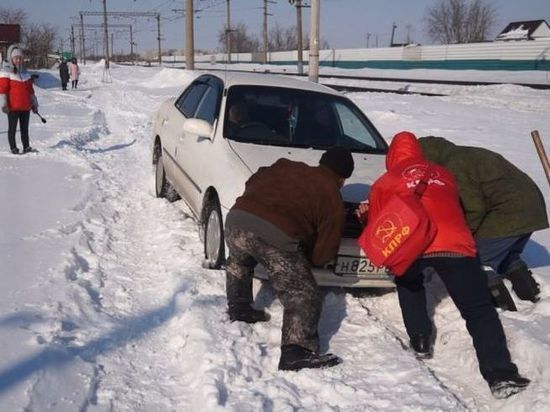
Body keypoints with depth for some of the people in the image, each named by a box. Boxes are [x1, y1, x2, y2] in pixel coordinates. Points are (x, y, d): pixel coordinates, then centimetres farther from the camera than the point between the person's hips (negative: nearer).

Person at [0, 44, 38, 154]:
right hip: (13, 107, -5)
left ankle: (26, 147, 17)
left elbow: (30, 90, 18)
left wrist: (34, 104, 17)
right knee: (12, 128, 3)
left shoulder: (25, 73, 13)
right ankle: (13, 148, 9)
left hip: (26, 107, 5)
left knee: (25, 128, 11)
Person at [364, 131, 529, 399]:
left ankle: (420, 342, 23)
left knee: (409, 287, 32)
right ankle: (500, 374, -6)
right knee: (479, 310, 7)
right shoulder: (443, 174, 28)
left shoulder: (384, 183, 20)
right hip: (455, 243, 1)